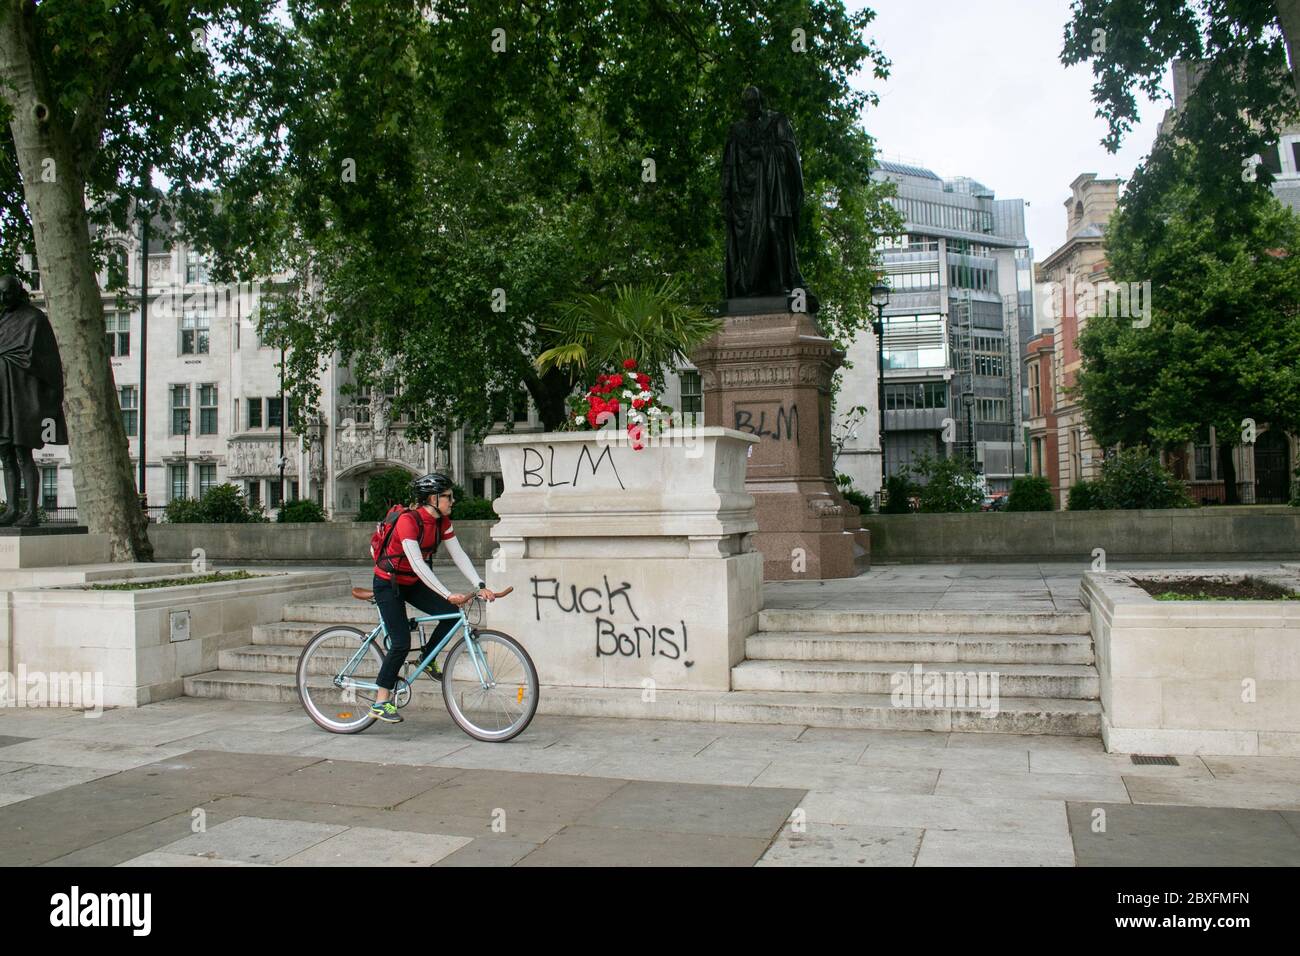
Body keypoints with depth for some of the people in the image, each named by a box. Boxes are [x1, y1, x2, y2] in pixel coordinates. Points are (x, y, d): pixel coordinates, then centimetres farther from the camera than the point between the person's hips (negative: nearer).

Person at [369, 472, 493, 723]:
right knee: (402, 643, -14)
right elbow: (417, 564, -35)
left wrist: (481, 586, -18)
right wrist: (448, 595, -40)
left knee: (452, 613, -12)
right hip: (388, 584, -7)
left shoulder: (442, 522, -5)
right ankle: (380, 703, -2)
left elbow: (459, 555, -6)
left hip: (412, 583, 7)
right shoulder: (408, 521, -28)